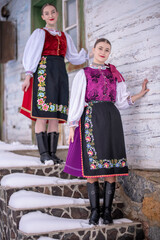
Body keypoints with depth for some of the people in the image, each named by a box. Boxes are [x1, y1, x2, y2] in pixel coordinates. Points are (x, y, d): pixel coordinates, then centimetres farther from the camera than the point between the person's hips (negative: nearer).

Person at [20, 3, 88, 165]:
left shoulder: (65, 37, 24)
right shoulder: (39, 33, 12)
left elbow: (74, 57, 24)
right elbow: (31, 55, 2)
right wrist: (28, 75, -11)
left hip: (60, 75, 4)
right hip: (43, 72, -4)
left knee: (56, 115, -2)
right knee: (43, 114, -13)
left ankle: (52, 153, -1)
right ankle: (44, 154, -12)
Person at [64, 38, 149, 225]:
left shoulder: (114, 73, 18)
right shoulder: (84, 73, 11)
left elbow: (121, 101, 14)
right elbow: (76, 100, 5)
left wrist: (141, 94, -1)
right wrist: (72, 126, -3)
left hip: (111, 119, 2)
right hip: (91, 118, -2)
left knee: (111, 167, -2)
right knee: (91, 167, -5)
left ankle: (107, 210, 5)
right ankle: (94, 211, 3)